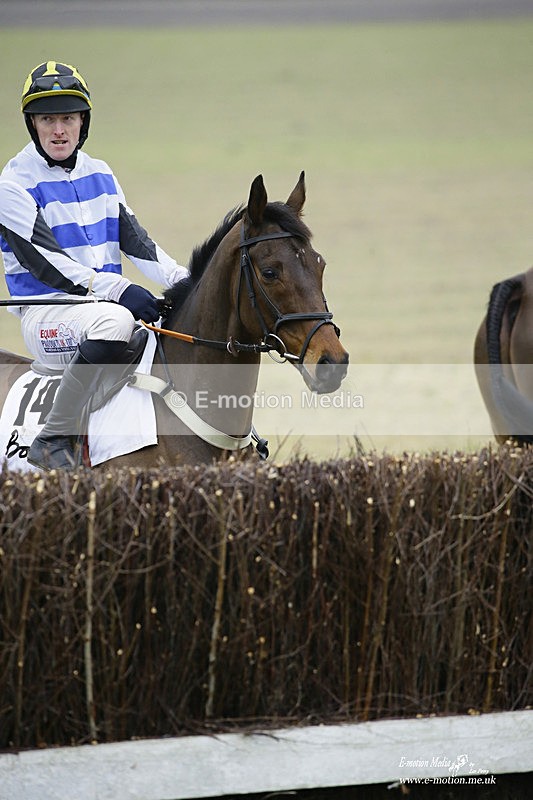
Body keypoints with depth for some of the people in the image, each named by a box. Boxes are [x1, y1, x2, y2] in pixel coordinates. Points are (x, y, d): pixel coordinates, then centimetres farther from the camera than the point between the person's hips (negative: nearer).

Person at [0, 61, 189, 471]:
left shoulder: (100, 175, 15)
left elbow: (134, 240, 14)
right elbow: (43, 261, -16)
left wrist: (182, 280, -5)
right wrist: (119, 289, -26)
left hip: (107, 303, 7)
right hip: (45, 311, -7)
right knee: (115, 320, -38)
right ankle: (54, 440, -31)